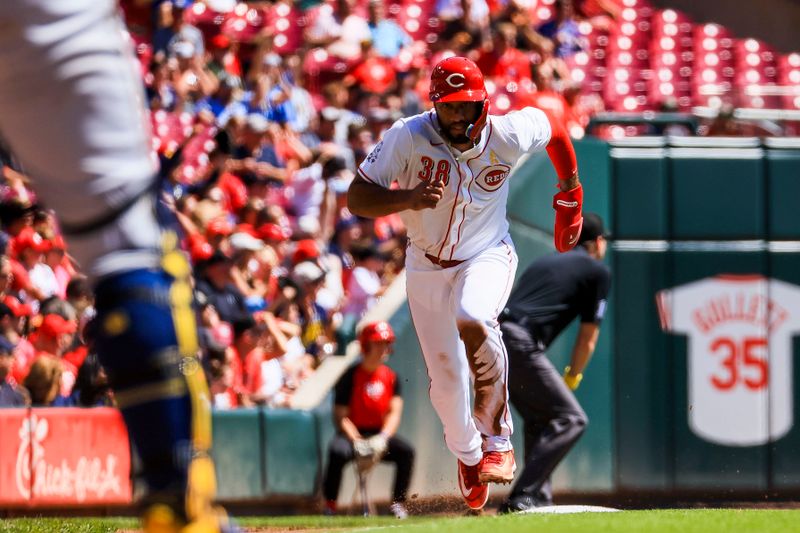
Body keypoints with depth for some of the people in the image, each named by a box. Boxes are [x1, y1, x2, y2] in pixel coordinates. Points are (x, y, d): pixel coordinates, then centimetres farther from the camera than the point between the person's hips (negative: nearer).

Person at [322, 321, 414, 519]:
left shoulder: (391, 377, 6)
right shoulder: (351, 377, -6)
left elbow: (394, 412, 0)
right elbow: (341, 416, -9)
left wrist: (382, 439, -18)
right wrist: (358, 444, -22)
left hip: (380, 434, 3)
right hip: (353, 434, -3)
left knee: (406, 451, -24)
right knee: (337, 451, -35)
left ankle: (398, 503, -13)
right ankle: (330, 504, -23)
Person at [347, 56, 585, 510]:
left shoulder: (507, 135, -19)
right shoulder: (408, 138, -22)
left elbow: (555, 129, 4)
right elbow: (357, 199, -23)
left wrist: (571, 193, 13)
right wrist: (409, 198, -40)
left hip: (487, 255, -2)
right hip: (428, 266, 2)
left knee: (471, 319, -36)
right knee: (446, 381, 8)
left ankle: (497, 439, -23)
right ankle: (467, 455, 42)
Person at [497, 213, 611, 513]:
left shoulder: (542, 264, 31)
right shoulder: (598, 271, 11)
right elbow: (588, 336, 8)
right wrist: (571, 379, 19)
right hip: (518, 345, -8)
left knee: (539, 419, 22)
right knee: (570, 419, -6)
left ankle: (539, 499, 15)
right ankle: (523, 497, -18)